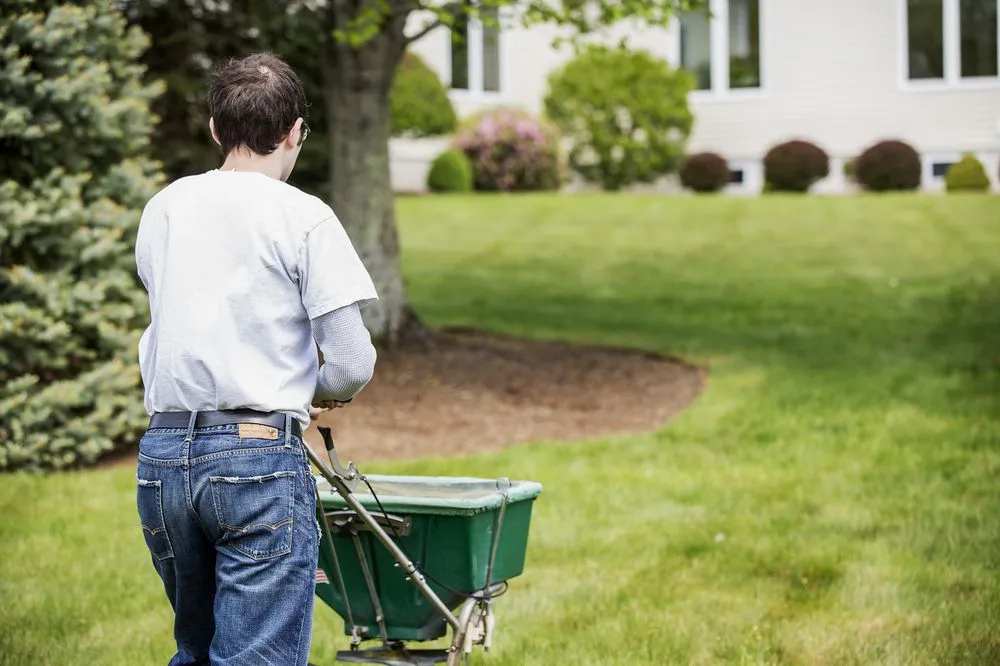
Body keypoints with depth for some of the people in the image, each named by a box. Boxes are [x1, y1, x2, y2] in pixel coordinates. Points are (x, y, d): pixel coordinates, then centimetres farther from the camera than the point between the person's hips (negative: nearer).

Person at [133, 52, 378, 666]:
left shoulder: (162, 208, 11)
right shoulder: (304, 217, -6)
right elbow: (354, 365, -8)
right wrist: (314, 392, 14)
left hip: (162, 453, 6)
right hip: (259, 459, -6)